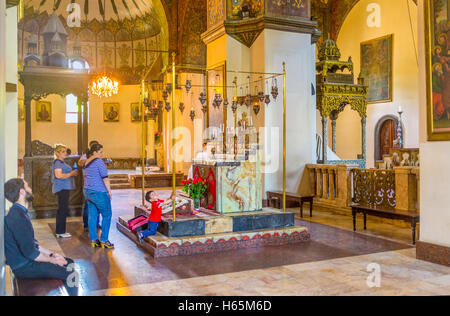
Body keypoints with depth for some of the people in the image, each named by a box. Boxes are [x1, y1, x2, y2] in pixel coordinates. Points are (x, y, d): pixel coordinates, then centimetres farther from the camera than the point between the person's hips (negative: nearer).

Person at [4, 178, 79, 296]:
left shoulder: (21, 212, 9)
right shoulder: (17, 217, -25)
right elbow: (30, 252, -25)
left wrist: (51, 254, 8)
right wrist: (53, 260, -12)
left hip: (27, 259, 11)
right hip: (23, 267, -10)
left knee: (69, 263, 13)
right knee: (70, 274, -19)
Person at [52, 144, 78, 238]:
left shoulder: (61, 162, 20)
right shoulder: (57, 162, -11)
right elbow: (58, 175, -22)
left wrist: (72, 173, 15)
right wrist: (71, 174, -15)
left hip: (65, 188, 11)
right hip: (62, 188, -11)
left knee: (63, 210, 12)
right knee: (63, 210, -9)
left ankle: (61, 231, 18)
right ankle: (60, 232, -6)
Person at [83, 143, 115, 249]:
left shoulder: (86, 163, 13)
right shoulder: (99, 161, -14)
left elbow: (85, 177, 18)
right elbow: (105, 178, -17)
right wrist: (109, 191, -11)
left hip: (88, 192, 9)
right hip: (99, 192, -9)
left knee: (92, 216, 10)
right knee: (107, 215, 2)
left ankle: (94, 240, 14)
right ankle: (104, 240, 2)